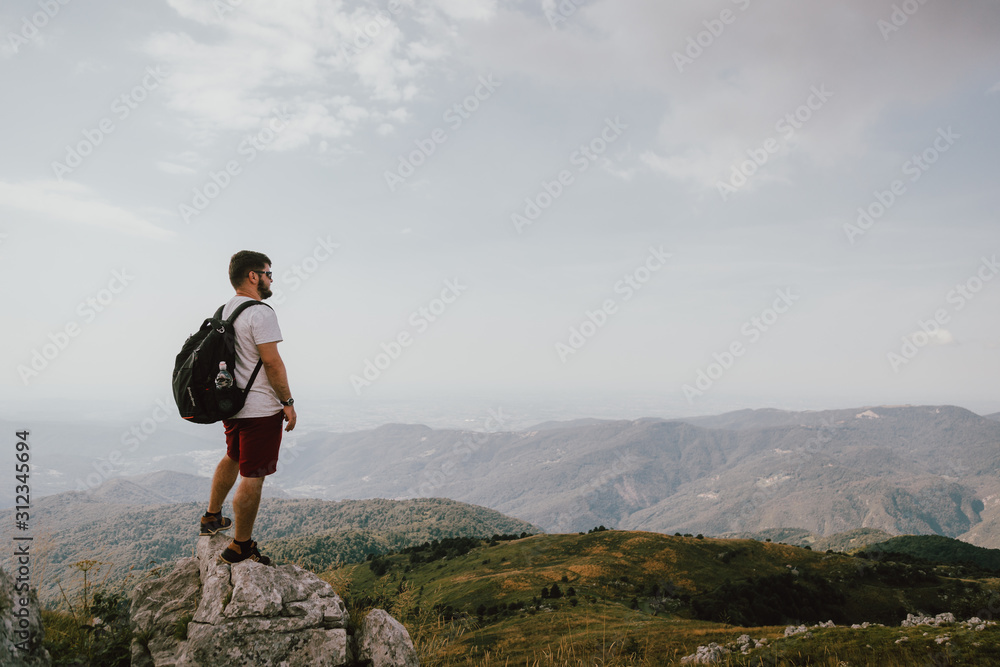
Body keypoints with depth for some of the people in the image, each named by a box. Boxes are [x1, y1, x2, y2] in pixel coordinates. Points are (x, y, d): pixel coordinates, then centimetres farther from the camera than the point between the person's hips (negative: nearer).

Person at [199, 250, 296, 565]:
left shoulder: (225, 310, 11)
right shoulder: (260, 312, -18)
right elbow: (273, 363, -21)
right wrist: (287, 402, -13)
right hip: (259, 409, -10)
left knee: (233, 458, 29)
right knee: (253, 476, -1)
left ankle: (212, 517, 43)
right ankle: (240, 546, 7)